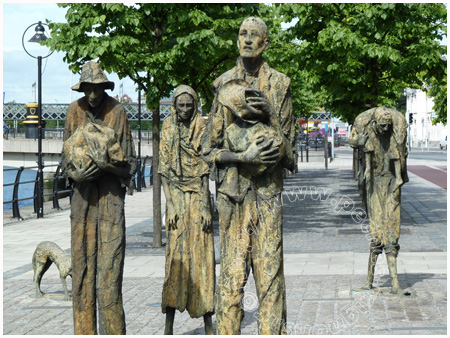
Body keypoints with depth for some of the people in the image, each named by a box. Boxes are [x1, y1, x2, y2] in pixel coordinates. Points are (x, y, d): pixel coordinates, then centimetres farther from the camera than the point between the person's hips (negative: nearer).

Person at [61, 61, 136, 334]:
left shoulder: (117, 112, -1)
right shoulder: (74, 111, 8)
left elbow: (129, 162, 1)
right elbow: (67, 156, 11)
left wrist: (108, 163, -17)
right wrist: (77, 171, -9)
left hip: (111, 194, -3)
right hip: (83, 192, 3)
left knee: (110, 264, -7)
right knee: (82, 264, 4)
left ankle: (113, 330, -3)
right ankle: (84, 331, 10)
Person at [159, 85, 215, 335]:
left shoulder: (202, 128, 1)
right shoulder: (167, 129, 4)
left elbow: (205, 171, 0)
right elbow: (164, 171, 3)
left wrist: (205, 207, -7)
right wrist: (170, 205, -6)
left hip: (198, 197, 0)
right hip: (176, 197, 0)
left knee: (202, 255, 0)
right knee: (175, 256, -4)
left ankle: (208, 323, 7)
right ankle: (169, 326, -3)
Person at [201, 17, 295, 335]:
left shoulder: (279, 84, 7)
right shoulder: (224, 84, 8)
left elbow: (287, 148, 6)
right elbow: (210, 149, 7)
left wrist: (270, 114, -11)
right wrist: (244, 157, -11)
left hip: (269, 191, 0)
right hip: (232, 190, 1)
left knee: (270, 270, -1)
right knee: (232, 272, 0)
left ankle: (273, 331, 6)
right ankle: (227, 332, 6)